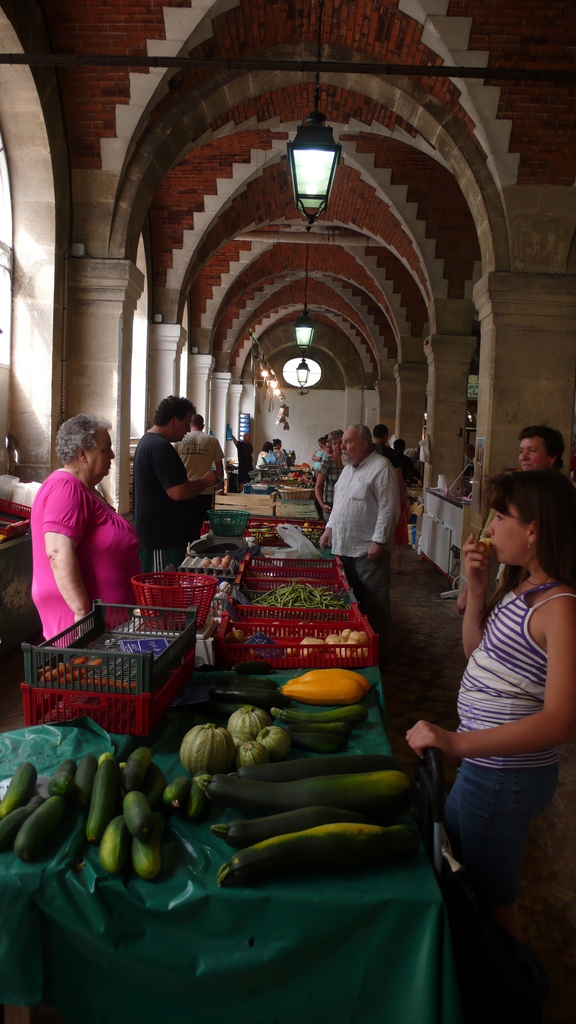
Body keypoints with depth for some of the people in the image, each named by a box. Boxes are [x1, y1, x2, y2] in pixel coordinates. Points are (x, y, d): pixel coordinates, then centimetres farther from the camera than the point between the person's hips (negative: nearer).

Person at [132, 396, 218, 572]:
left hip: (151, 533, 11)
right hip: (163, 538, -11)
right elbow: (178, 492, -25)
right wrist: (206, 481, -10)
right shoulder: (161, 447, -19)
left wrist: (198, 482, 16)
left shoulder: (147, 441, 15)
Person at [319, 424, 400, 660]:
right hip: (343, 547, 9)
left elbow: (388, 508, -17)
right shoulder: (348, 468, 16)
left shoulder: (381, 468, -12)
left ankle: (377, 651, 10)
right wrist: (330, 527, 15)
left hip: (368, 549, -8)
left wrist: (378, 541, -20)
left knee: (374, 603, 0)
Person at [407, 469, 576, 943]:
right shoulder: (523, 586, 3)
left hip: (506, 775, -10)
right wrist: (476, 589, -3)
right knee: (446, 852, 27)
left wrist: (458, 742, -38)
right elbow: (476, 648, 13)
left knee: (493, 898, 11)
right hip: (485, 762, 10)